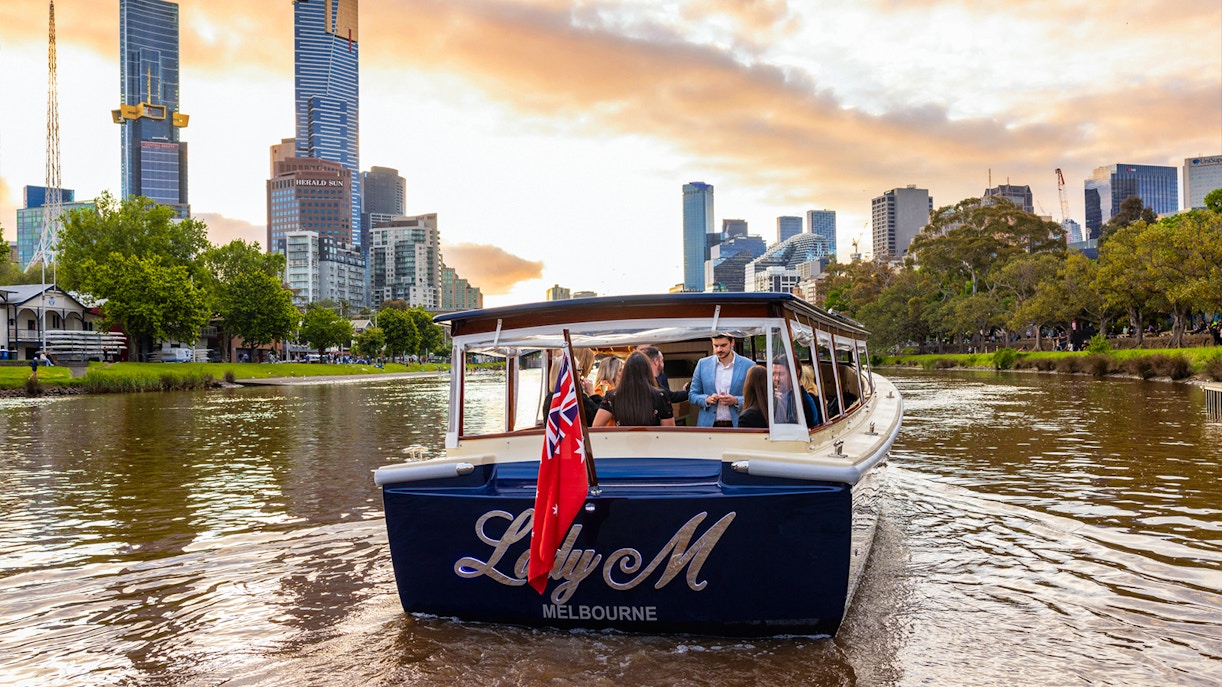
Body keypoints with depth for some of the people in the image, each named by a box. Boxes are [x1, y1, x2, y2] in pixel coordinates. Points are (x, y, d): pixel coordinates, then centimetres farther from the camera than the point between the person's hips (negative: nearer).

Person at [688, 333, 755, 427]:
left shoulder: (748, 366, 0)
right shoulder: (703, 364, 7)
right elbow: (692, 395, 11)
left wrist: (736, 401, -15)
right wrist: (707, 399, -10)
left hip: (737, 426, -1)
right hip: (709, 426, 2)